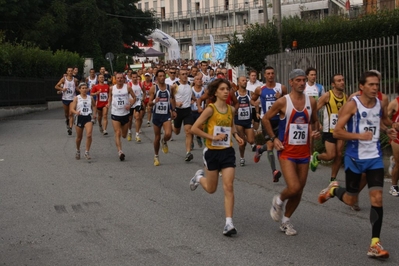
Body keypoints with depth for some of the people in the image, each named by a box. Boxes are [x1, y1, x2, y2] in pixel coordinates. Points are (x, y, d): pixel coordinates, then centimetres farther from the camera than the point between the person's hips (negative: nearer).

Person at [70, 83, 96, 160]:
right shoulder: (76, 98, -2)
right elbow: (72, 109, -7)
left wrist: (94, 113, 14)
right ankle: (78, 151, 35)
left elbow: (94, 105, 27)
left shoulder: (90, 98, 6)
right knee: (79, 137, 10)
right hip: (79, 118, -1)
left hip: (88, 117, 1)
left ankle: (87, 152, -9)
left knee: (89, 135, -19)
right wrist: (76, 112, -27)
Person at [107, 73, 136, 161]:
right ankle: (120, 151, -18)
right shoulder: (112, 88, 1)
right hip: (115, 114, -1)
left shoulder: (127, 87, -3)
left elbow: (134, 98, 2)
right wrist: (108, 103, -2)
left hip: (125, 113, 1)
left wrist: (130, 105, -14)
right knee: (117, 134, -14)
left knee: (124, 135, 13)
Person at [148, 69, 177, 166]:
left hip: (166, 115, 1)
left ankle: (164, 142, 17)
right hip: (157, 114, -1)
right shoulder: (154, 88, -4)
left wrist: (173, 110, 12)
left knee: (168, 134, -20)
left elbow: (172, 99, 19)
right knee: (157, 137, 7)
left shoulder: (169, 87, 3)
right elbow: (149, 103, -6)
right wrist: (154, 101, -28)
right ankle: (156, 156, 24)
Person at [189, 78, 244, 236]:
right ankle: (200, 177, 47)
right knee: (211, 189, 12)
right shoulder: (210, 109, -12)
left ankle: (229, 223, -7)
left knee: (228, 187, -8)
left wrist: (235, 135, 6)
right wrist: (212, 137, -18)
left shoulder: (231, 109, 4)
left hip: (228, 152, 3)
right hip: (212, 152, -3)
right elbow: (194, 128, -13)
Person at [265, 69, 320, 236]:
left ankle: (286, 221, 28)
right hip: (287, 151, -5)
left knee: (299, 191, 9)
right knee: (293, 187, -18)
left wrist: (315, 132, 0)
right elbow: (265, 119, 2)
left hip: (304, 152, 5)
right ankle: (279, 201, 16)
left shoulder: (311, 102, 3)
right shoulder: (282, 102, -9)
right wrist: (273, 138, -6)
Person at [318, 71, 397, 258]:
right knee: (350, 200, 8)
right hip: (355, 158, -4)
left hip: (375, 158, 4)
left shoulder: (380, 103, 3)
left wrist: (387, 131, 5)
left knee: (377, 198, -8)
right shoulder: (352, 105, -14)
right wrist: (359, 135, -28)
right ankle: (333, 189, 43)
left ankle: (375, 244, -4)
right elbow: (337, 132, -16)